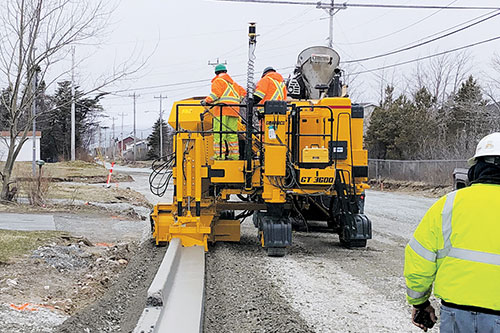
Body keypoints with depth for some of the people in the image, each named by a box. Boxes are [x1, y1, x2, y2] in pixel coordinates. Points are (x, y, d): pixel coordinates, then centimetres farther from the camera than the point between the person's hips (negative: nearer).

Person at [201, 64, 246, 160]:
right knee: (232, 133, 8)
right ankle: (234, 154, 6)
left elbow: (216, 93, -12)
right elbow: (243, 92, 27)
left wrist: (207, 101, -9)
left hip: (222, 110, -7)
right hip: (233, 111, 7)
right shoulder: (233, 83, 26)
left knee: (219, 133, -9)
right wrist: (238, 101, 35)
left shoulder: (218, 81, 3)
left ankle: (219, 154, -15)